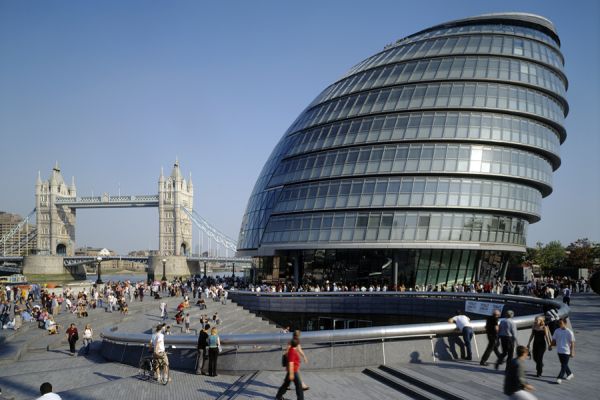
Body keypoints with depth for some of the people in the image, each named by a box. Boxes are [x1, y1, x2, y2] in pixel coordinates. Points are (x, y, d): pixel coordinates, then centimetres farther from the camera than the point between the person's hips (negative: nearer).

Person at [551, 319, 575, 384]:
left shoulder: (569, 332, -12)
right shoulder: (557, 331, 1)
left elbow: (572, 343, -9)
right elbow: (554, 340, 11)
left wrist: (572, 352, -10)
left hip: (566, 351, -6)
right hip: (559, 350, 6)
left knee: (564, 365, -4)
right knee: (563, 364, 17)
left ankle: (559, 378, -3)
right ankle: (569, 374, 37)